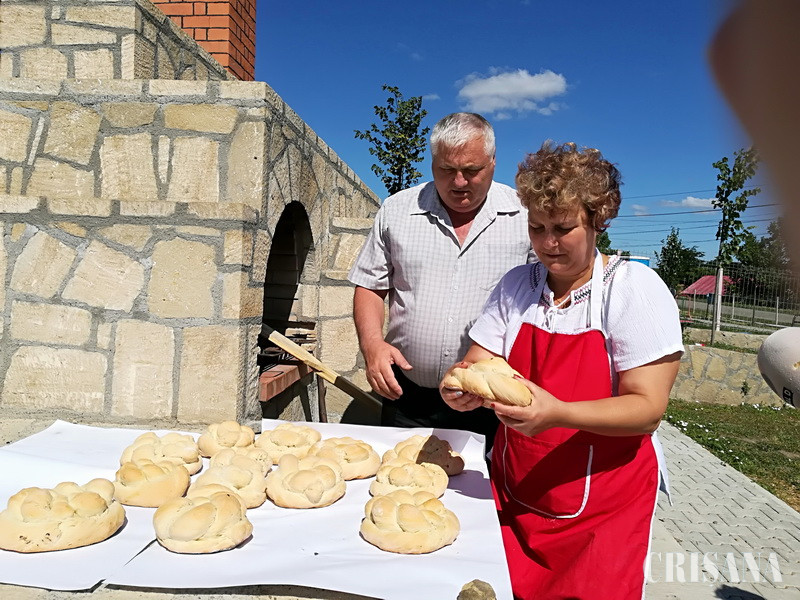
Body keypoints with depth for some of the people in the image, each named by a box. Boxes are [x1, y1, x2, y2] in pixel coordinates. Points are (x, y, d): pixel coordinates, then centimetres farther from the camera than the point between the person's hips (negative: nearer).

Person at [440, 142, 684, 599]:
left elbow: (648, 409, -18)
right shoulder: (516, 286, 1)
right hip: (514, 497, 4)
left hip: (603, 509, -3)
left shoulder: (635, 288, -12)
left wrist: (558, 413, -34)